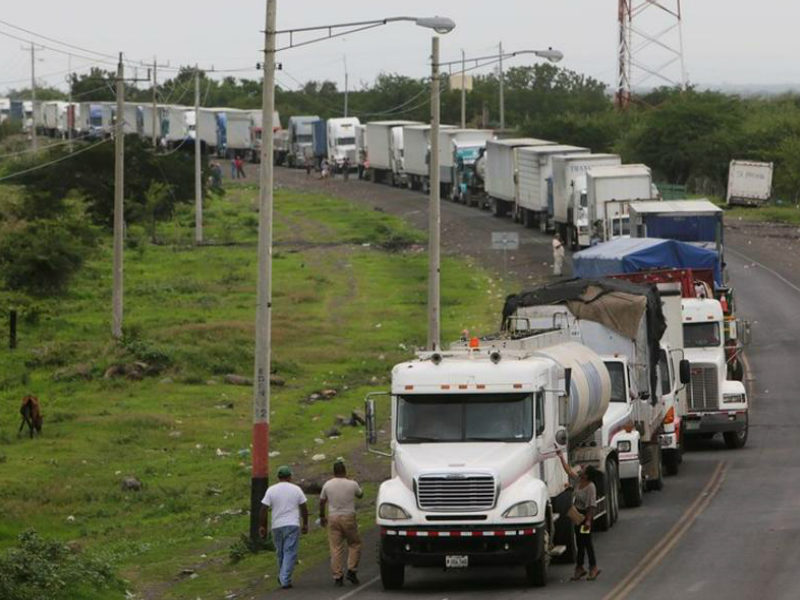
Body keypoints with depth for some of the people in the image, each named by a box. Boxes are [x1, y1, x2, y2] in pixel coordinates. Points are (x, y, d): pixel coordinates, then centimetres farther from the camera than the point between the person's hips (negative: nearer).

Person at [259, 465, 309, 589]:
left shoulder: (271, 490, 0)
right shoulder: (296, 489, 1)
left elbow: (263, 509, -3)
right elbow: (304, 508, 5)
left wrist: (262, 526, 3)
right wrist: (305, 524, 16)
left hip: (277, 526, 2)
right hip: (293, 525, -1)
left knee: (280, 552, 16)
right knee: (290, 553, -3)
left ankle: (282, 578, 27)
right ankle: (285, 580, -13)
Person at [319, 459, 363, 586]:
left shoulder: (328, 485, 0)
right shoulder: (352, 484, -6)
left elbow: (322, 502, 8)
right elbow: (360, 494, 14)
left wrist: (322, 516, 22)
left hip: (333, 519, 2)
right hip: (348, 517, -2)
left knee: (335, 548, 3)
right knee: (355, 544, 13)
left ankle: (337, 576, 0)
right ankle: (351, 570, 1)